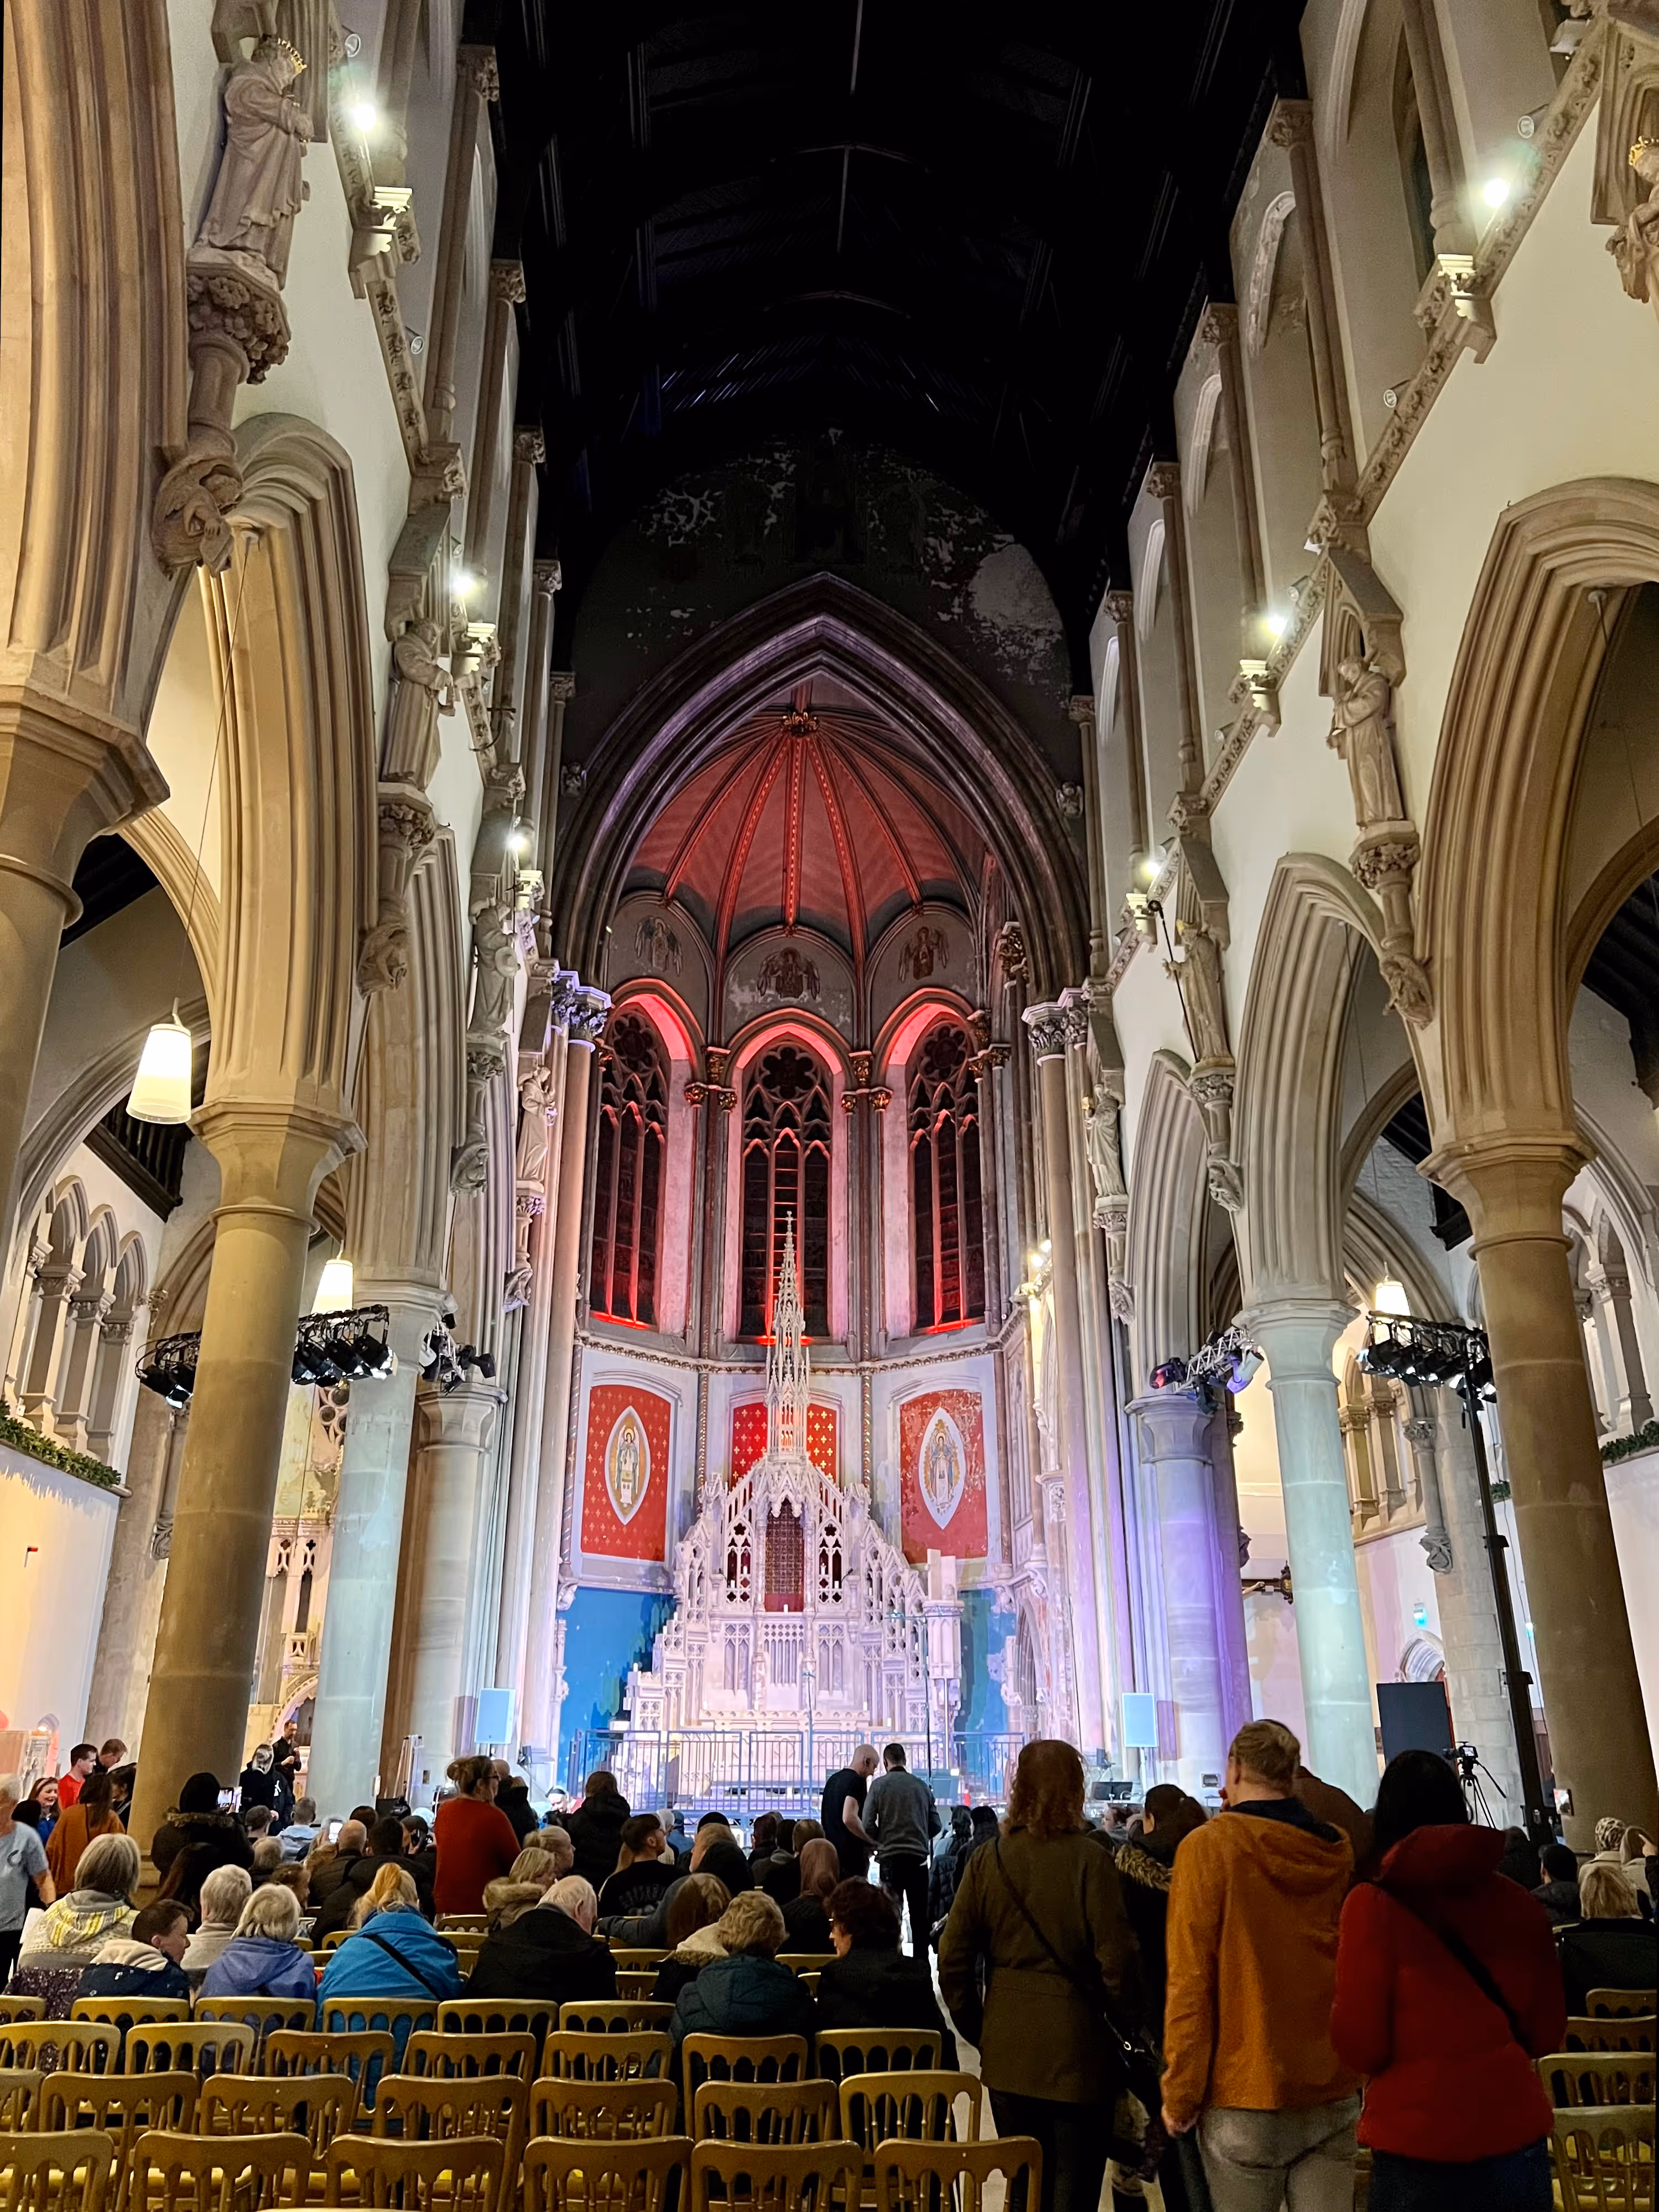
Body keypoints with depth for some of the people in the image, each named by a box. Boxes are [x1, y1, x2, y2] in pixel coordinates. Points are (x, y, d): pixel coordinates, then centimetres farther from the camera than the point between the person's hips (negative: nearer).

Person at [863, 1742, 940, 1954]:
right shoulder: (921, 1785, 6)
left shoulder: (879, 1785, -3)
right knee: (919, 1915, 10)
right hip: (919, 1857, 2)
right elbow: (935, 1825, 8)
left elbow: (867, 1825, -7)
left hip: (890, 1857, -2)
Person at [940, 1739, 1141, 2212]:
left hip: (1007, 2050, 4)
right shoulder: (1090, 1859, -13)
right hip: (1077, 2046, -4)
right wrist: (1131, 2026, 3)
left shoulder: (986, 1861, -1)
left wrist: (978, 2029, 12)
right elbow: (1116, 1959, -13)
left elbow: (952, 1960, 1)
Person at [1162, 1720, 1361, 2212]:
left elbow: (1190, 1981, -13)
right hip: (1332, 2092, 4)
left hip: (1244, 2092, -4)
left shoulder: (1209, 1846, -11)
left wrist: (1181, 2091, -5)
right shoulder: (1338, 1850, 4)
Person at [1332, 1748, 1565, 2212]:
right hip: (1516, 2128, 3)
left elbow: (1360, 2045, -11)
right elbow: (1546, 2032, 8)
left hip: (1417, 2140, -3)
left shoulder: (1375, 1904, -13)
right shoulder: (1519, 1902, -2)